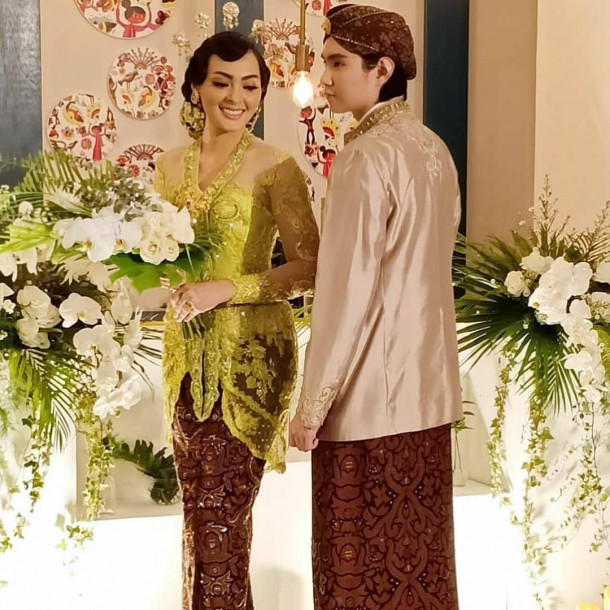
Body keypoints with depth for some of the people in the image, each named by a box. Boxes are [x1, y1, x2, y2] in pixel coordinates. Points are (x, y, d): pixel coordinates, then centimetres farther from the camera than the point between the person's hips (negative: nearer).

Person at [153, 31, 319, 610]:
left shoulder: (275, 167, -7)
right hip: (188, 350, 5)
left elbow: (308, 268, -10)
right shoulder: (172, 165, 8)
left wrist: (224, 289, -18)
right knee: (198, 512, 11)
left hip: (249, 352, -5)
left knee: (219, 518, -1)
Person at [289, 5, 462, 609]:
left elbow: (348, 293, -18)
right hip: (428, 391, 8)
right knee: (420, 551, 16)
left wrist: (312, 405, -13)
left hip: (367, 397, -8)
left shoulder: (366, 157, -15)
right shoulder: (435, 150, 10)